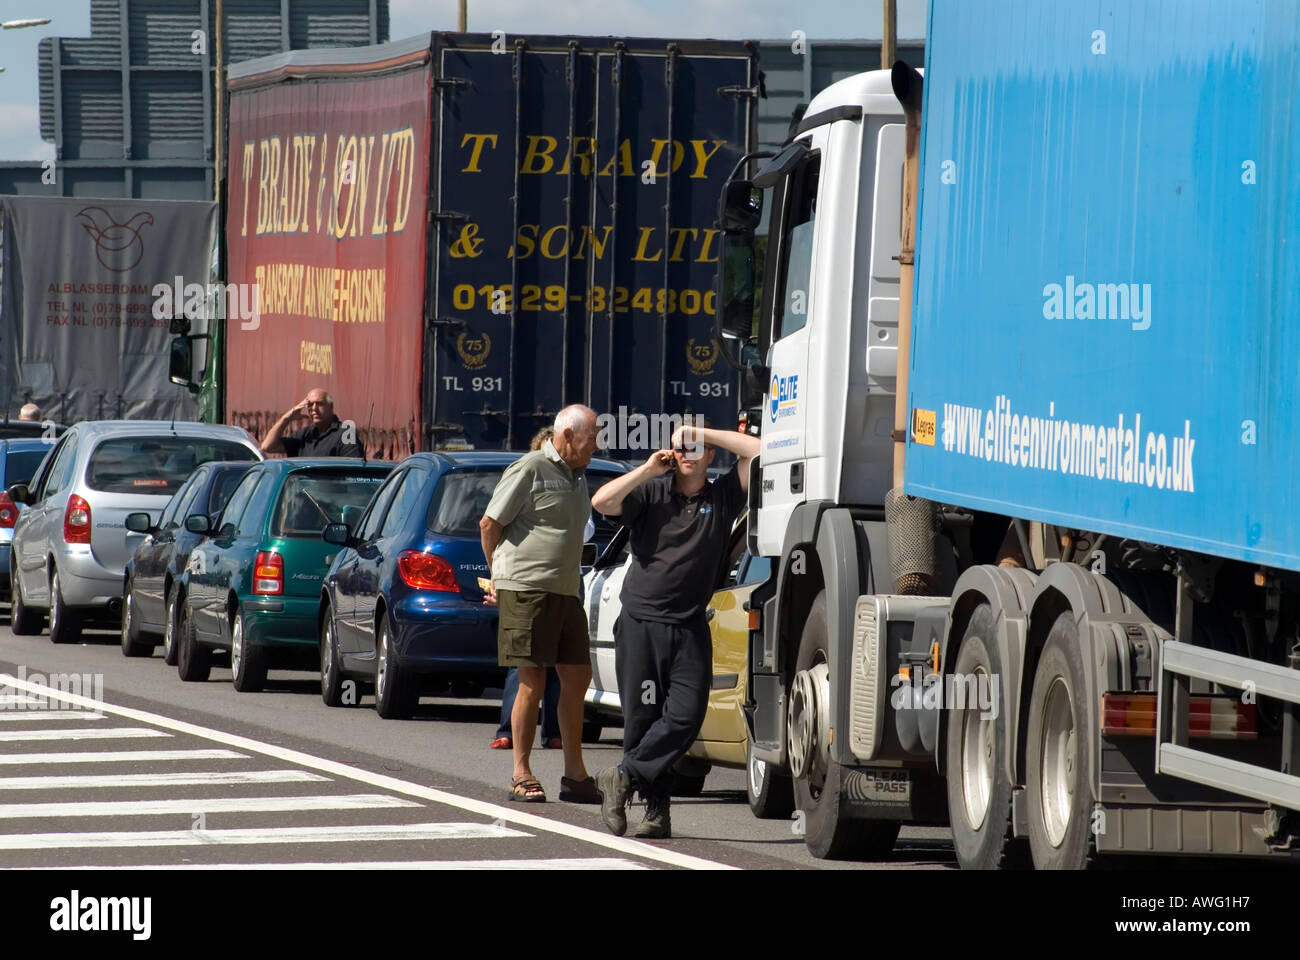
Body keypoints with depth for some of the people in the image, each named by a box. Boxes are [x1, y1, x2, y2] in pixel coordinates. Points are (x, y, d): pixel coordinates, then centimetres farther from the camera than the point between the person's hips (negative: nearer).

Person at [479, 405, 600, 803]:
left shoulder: (576, 476, 18)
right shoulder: (530, 470, -8)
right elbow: (490, 523, -6)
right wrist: (499, 574, 7)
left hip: (565, 591, 8)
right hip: (527, 590, -8)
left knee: (577, 677, 7)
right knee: (533, 683, -6)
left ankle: (574, 775, 14)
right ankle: (521, 775, 2)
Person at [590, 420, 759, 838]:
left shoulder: (723, 496, 8)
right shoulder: (651, 493, 5)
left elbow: (757, 451, 1)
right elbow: (602, 502, -11)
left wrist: (705, 433, -1)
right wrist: (648, 470, -9)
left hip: (689, 629, 1)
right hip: (640, 624, -1)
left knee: (686, 714, -12)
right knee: (642, 719, 0)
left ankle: (624, 777, 0)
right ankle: (656, 809, 7)